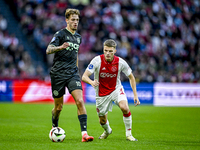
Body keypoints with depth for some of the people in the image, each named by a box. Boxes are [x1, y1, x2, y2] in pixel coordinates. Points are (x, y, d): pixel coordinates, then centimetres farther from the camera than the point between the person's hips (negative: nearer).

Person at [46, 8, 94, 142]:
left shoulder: (78, 37, 14)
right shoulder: (61, 34, -5)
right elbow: (48, 50, -17)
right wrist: (60, 47, -35)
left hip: (72, 74, 4)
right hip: (58, 74, -4)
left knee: (80, 101, -16)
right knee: (58, 107, 5)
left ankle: (84, 133, -21)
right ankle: (54, 128, 35)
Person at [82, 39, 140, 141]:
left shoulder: (120, 62, -16)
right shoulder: (97, 61, -21)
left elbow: (131, 77, -1)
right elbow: (84, 77, -23)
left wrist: (135, 95, -6)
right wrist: (91, 82, -46)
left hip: (116, 89, 0)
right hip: (101, 93, 0)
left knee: (124, 107, -29)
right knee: (102, 121, 9)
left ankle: (128, 134, -10)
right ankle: (107, 131, 47)